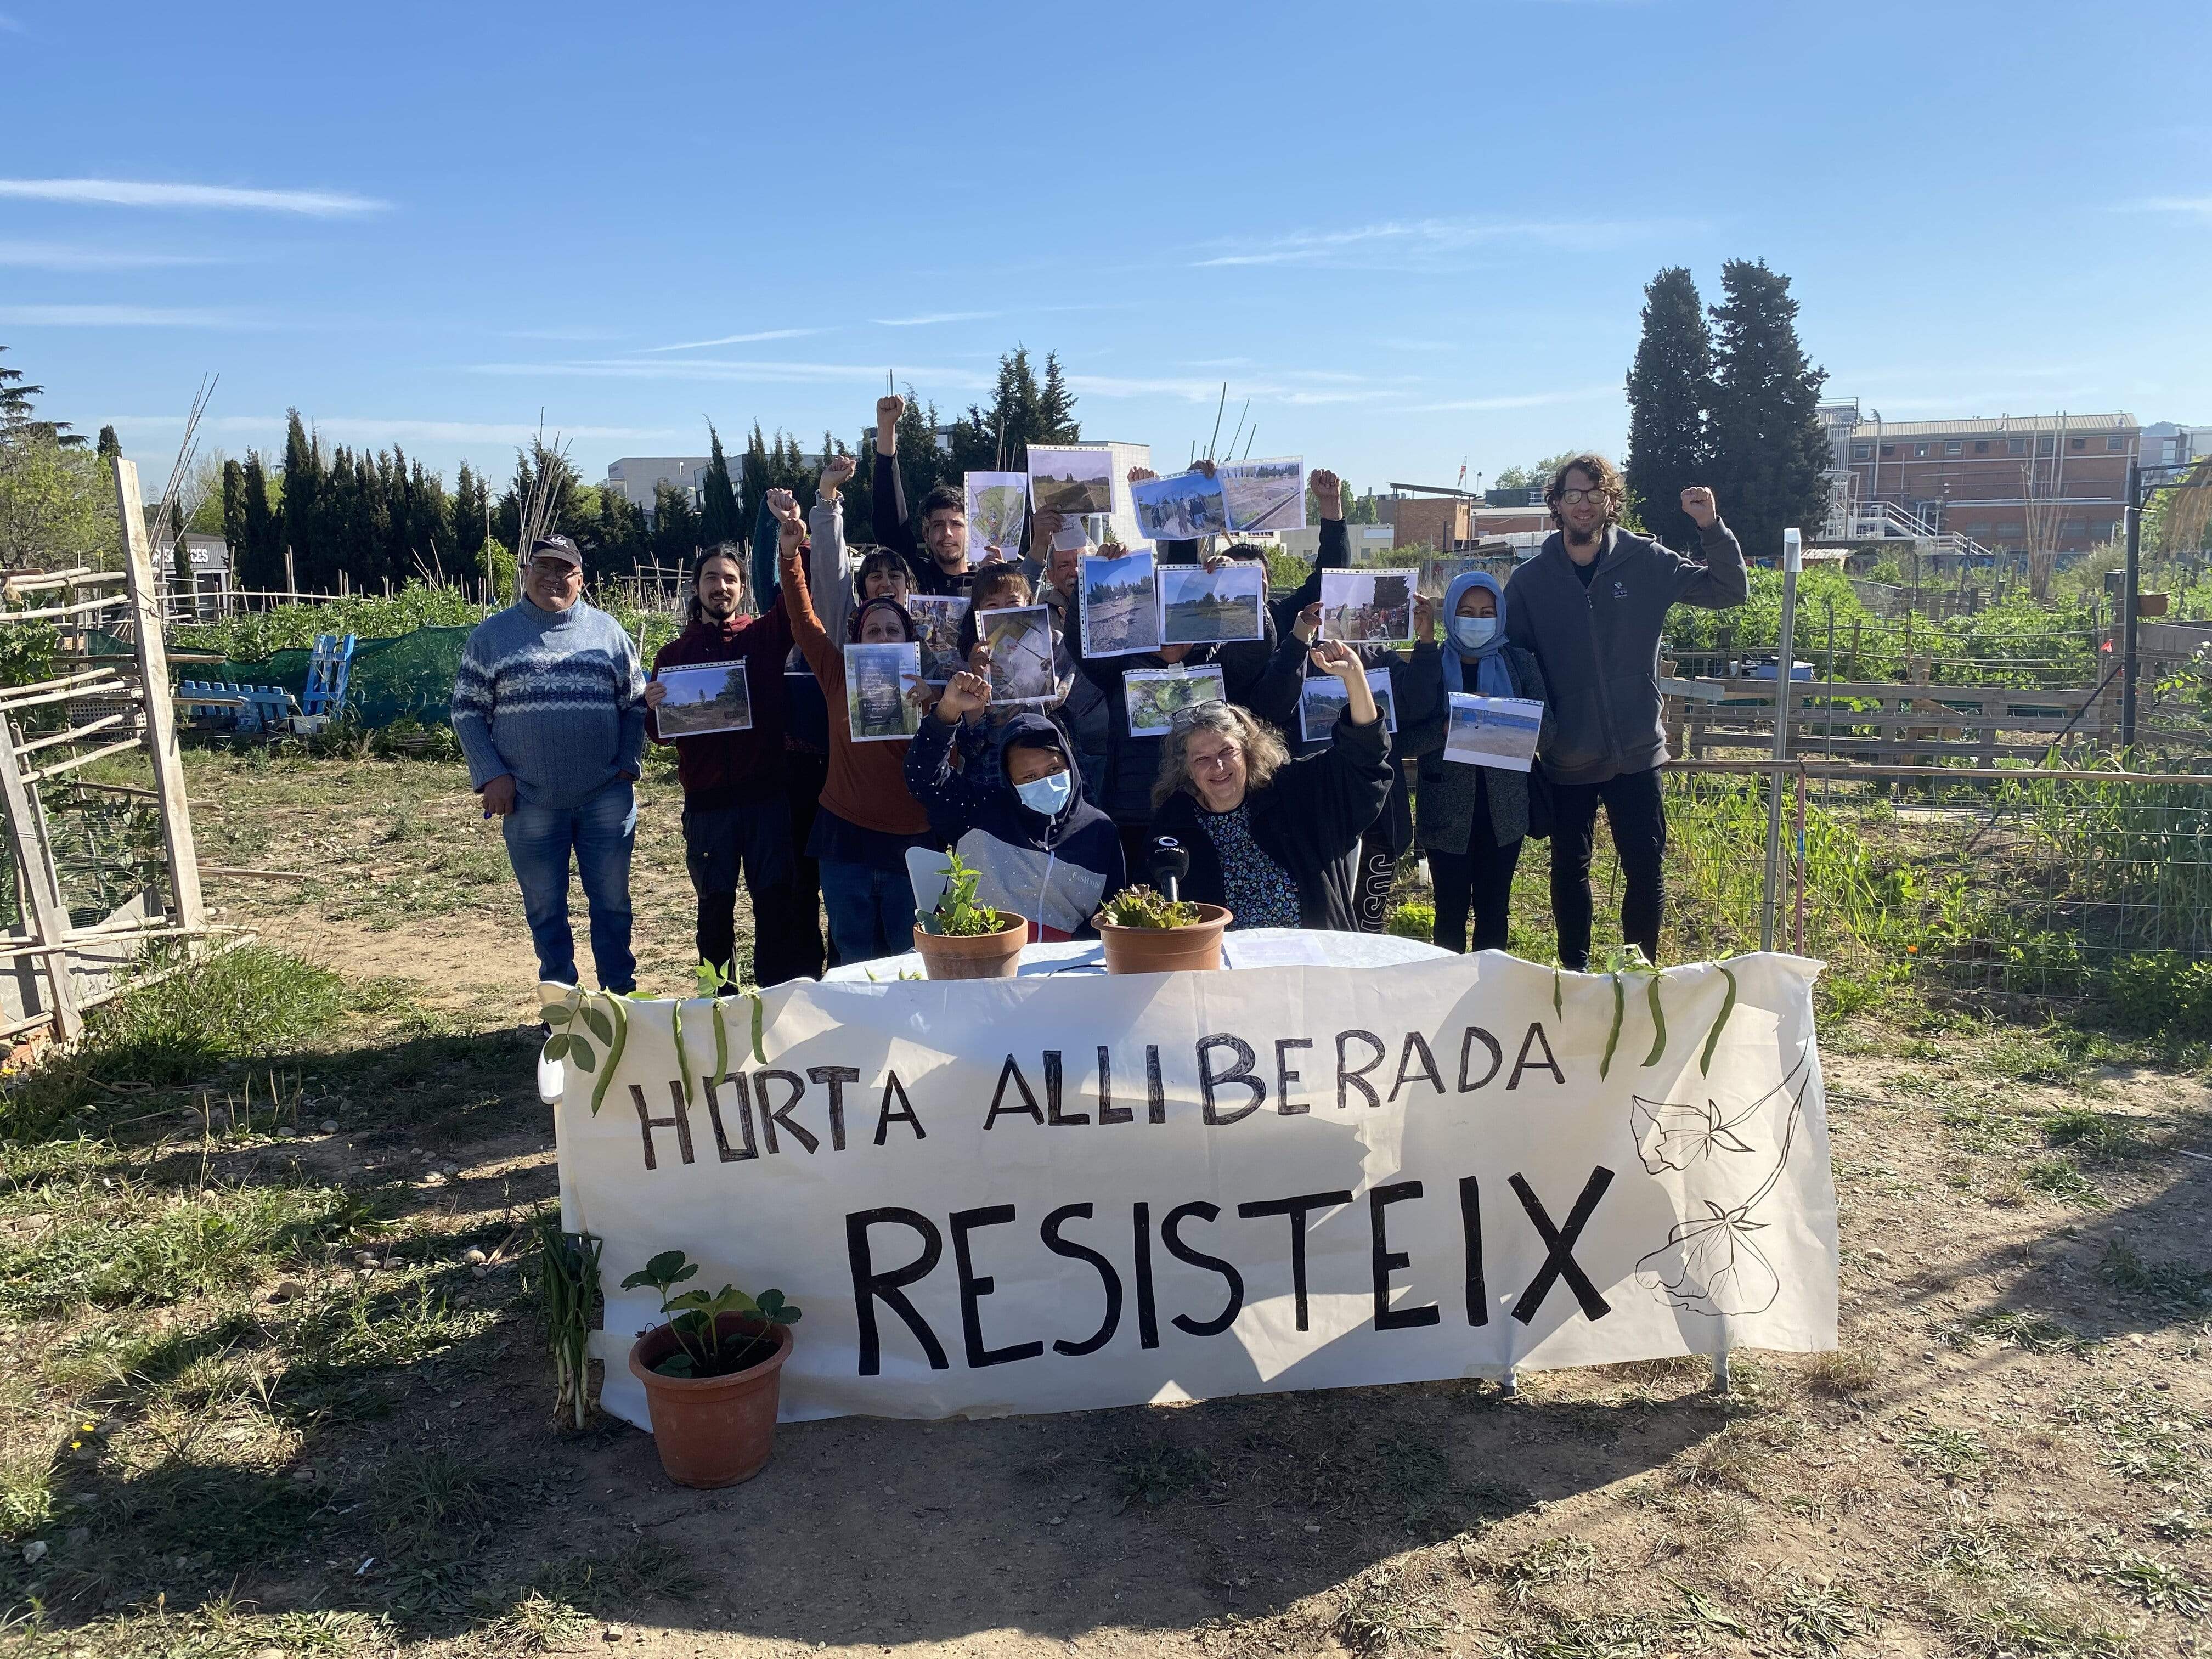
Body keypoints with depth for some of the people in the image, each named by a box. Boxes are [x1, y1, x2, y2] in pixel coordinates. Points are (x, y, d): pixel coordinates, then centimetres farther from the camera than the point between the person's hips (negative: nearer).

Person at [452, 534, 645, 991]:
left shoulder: (607, 630, 8)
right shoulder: (492, 634, 6)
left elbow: (635, 705, 11)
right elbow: (467, 711, 5)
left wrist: (628, 764, -1)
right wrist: (491, 776, -5)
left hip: (606, 797, 0)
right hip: (530, 801, 0)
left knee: (612, 900, 7)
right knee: (545, 907, 8)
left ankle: (621, 994, 18)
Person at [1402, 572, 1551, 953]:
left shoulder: (1518, 663, 6)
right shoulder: (1430, 665, 1)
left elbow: (1546, 728, 1)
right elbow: (1405, 741, -7)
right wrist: (1446, 729, -24)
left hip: (1504, 809, 2)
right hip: (1448, 811, -1)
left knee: (1494, 908, 8)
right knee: (1451, 910, 2)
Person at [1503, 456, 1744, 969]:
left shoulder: (1646, 561, -3)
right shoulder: (1530, 580, -3)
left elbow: (1731, 591, -1)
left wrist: (1712, 527, -16)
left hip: (1636, 753, 0)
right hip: (1566, 759, 0)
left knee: (1645, 870, 5)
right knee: (1569, 870, 12)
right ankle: (1574, 971, 29)